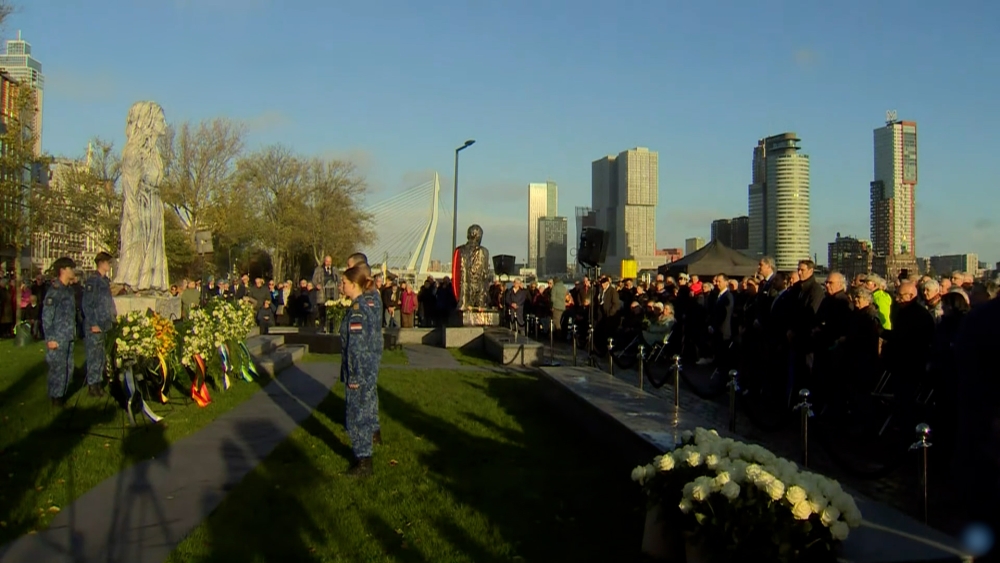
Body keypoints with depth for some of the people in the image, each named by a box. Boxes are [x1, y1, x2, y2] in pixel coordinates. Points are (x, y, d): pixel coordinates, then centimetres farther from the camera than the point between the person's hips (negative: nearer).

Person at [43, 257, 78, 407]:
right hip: (58, 338, -8)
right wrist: (50, 339, -16)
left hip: (69, 337, 8)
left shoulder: (69, 289, 13)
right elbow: (46, 316, -15)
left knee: (68, 367, 13)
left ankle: (62, 394, 24)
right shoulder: (54, 291, -13)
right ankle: (56, 398, 8)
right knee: (58, 368, -2)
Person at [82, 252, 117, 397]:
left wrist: (113, 317, 14)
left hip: (106, 325, 8)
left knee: (103, 356, 11)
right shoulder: (92, 281, -11)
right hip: (95, 326, -8)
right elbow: (87, 304, -14)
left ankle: (98, 382, 19)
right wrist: (93, 324, -15)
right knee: (94, 355, -3)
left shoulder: (106, 281, 13)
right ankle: (92, 385, 5)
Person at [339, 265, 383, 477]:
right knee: (365, 410, 23)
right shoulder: (365, 305, 7)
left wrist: (354, 377, -18)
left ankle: (363, 461, 7)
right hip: (369, 370, 9)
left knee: (357, 414, 0)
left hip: (360, 372, -9)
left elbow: (356, 347, -22)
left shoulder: (356, 312, -21)